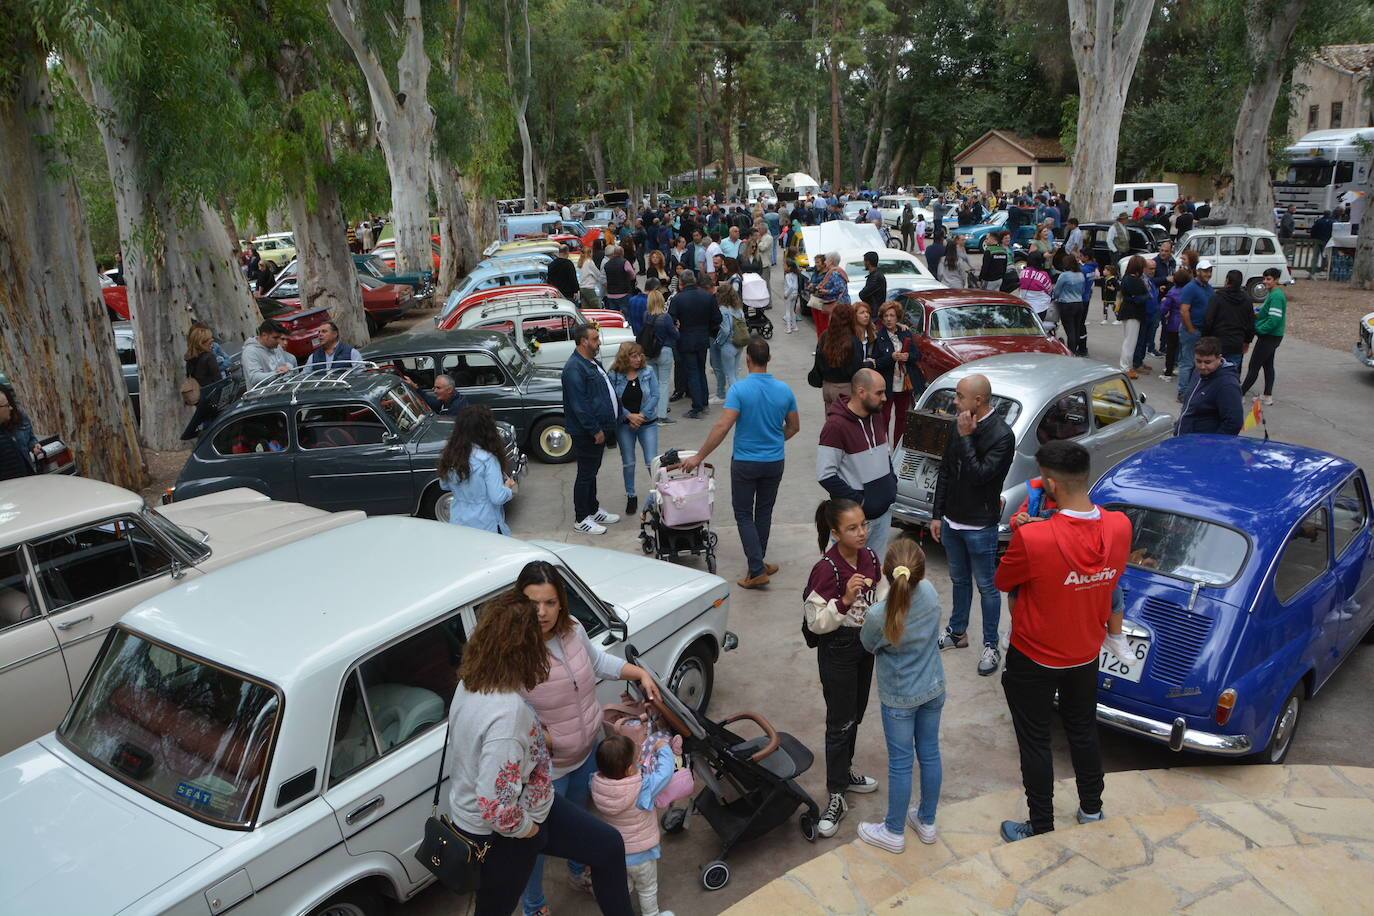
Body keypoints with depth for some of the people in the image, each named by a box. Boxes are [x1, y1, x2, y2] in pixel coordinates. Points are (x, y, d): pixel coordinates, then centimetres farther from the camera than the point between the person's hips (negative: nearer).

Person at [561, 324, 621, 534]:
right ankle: (581, 519, 9)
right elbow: (579, 405, -24)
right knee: (585, 474, 0)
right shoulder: (574, 368, -20)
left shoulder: (593, 363, 12)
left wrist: (606, 426, 18)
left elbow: (607, 392, 21)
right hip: (586, 433, -10)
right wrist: (595, 430, -22)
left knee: (592, 472, 20)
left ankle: (593, 510, 32)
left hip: (600, 429, 10)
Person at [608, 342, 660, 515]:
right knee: (628, 462, 10)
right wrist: (629, 416, -17)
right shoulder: (614, 375, -7)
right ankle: (630, 496, 24)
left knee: (652, 462, -4)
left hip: (647, 423, -1)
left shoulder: (648, 371, -6)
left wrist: (641, 415, -14)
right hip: (624, 424, 1)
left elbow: (655, 396, -8)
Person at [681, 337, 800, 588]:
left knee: (744, 514, 7)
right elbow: (794, 426, 7)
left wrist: (698, 457, -17)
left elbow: (722, 426, -23)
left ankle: (757, 569, -3)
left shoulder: (739, 390, -18)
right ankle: (757, 563, 30)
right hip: (774, 462, 4)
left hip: (745, 462, -4)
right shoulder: (784, 391, -4)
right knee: (764, 512, 18)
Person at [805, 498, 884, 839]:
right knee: (840, 722, 1)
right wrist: (845, 600, -35)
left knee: (855, 715, 20)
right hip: (837, 649, -6)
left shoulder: (870, 559, -4)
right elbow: (816, 622, -22)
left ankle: (844, 772, 40)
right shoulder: (826, 569, -24)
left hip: (865, 644, 7)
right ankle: (835, 797, 13)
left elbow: (882, 600, 9)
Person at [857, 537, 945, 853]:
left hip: (899, 699, -4)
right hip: (933, 689, 5)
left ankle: (894, 832, 29)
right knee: (929, 754, 19)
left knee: (900, 764, 11)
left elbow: (868, 645, -8)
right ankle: (927, 822, 38)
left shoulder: (878, 616, -30)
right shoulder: (930, 593, -19)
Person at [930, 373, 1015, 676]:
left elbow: (978, 476, -27)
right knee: (959, 580, 22)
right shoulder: (960, 424, 0)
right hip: (952, 520, 6)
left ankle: (991, 646, 22)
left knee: (986, 586, 8)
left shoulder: (1002, 435, -21)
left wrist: (966, 437, -24)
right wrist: (937, 515, 8)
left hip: (980, 526, -6)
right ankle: (957, 632, 39)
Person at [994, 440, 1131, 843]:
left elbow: (1002, 582, -13)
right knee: (1084, 732, 26)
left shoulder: (1032, 539, -34)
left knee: (1035, 742, 13)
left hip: (1034, 659, -5)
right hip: (1086, 654, 5)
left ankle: (1041, 828, 28)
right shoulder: (1120, 527, -17)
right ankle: (1092, 810, 44)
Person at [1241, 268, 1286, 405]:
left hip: (1269, 337, -10)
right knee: (1268, 365, 14)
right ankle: (1268, 396, 20)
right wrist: (1258, 314, 3)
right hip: (1270, 336, 10)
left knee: (1253, 366, -4)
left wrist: (1258, 329, -17)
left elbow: (1274, 320, -25)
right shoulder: (1271, 293, 10)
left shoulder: (1276, 296, -20)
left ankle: (1240, 395, 1)